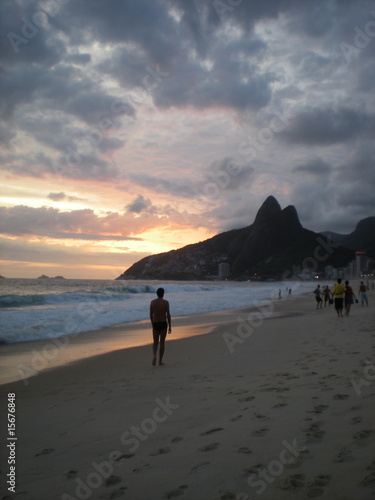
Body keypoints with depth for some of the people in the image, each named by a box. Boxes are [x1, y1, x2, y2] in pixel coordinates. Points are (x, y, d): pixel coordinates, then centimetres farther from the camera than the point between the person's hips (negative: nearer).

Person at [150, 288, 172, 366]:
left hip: (155, 324, 2)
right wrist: (170, 326, -1)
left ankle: (154, 355, -16)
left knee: (155, 342, 12)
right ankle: (160, 361, 9)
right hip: (163, 324, -2)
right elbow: (168, 315, -8)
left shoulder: (152, 302, 1)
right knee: (162, 342, 7)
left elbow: (151, 315, 5)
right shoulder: (166, 302, -6)